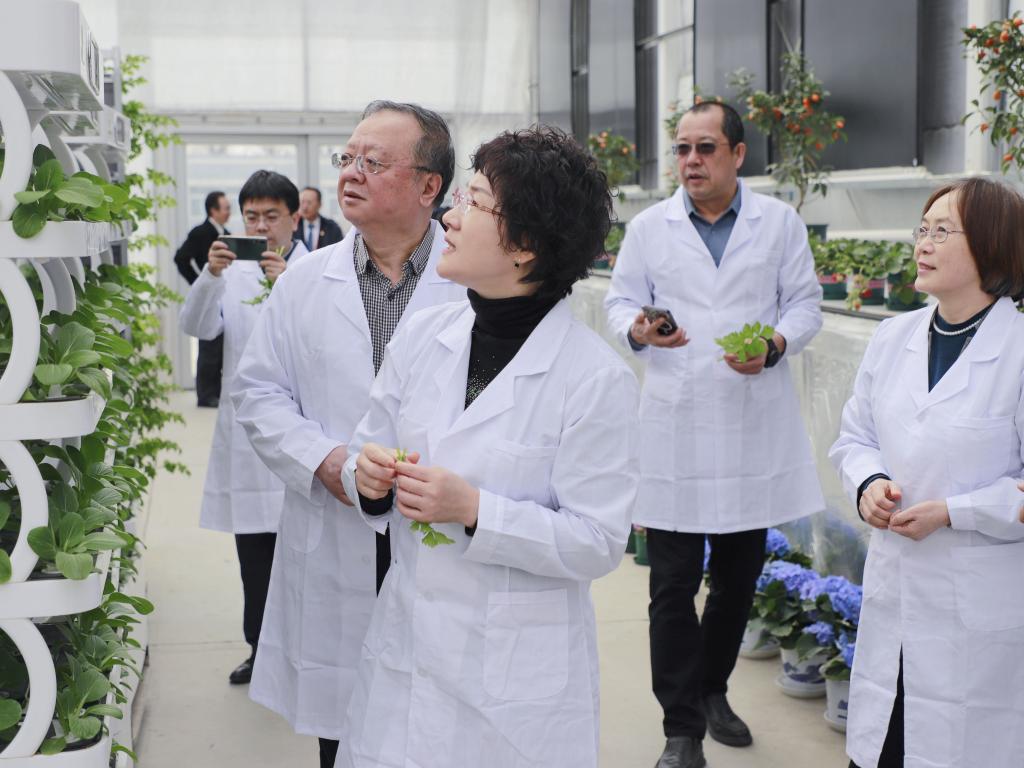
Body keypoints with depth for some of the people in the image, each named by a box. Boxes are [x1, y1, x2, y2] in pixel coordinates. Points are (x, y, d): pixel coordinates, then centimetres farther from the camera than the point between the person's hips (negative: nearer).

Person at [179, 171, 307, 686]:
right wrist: (210, 275, -21)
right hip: (244, 431, 4)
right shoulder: (233, 272, 10)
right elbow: (197, 327, -4)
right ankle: (262, 649, 26)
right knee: (253, 553, 12)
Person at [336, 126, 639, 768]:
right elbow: (369, 453, 12)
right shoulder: (423, 337, 0)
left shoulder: (597, 378, -16)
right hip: (406, 645, 5)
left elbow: (598, 543, -15)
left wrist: (475, 509, -25)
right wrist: (369, 478, -11)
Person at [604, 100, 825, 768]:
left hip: (755, 424, 1)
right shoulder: (649, 227, 6)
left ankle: (712, 689, 36)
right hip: (675, 427, -1)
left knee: (740, 574, 14)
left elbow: (805, 303, 5)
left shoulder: (780, 222, 5)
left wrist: (775, 345, -15)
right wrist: (639, 328, -15)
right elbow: (621, 301, 8)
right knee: (674, 583, -2)